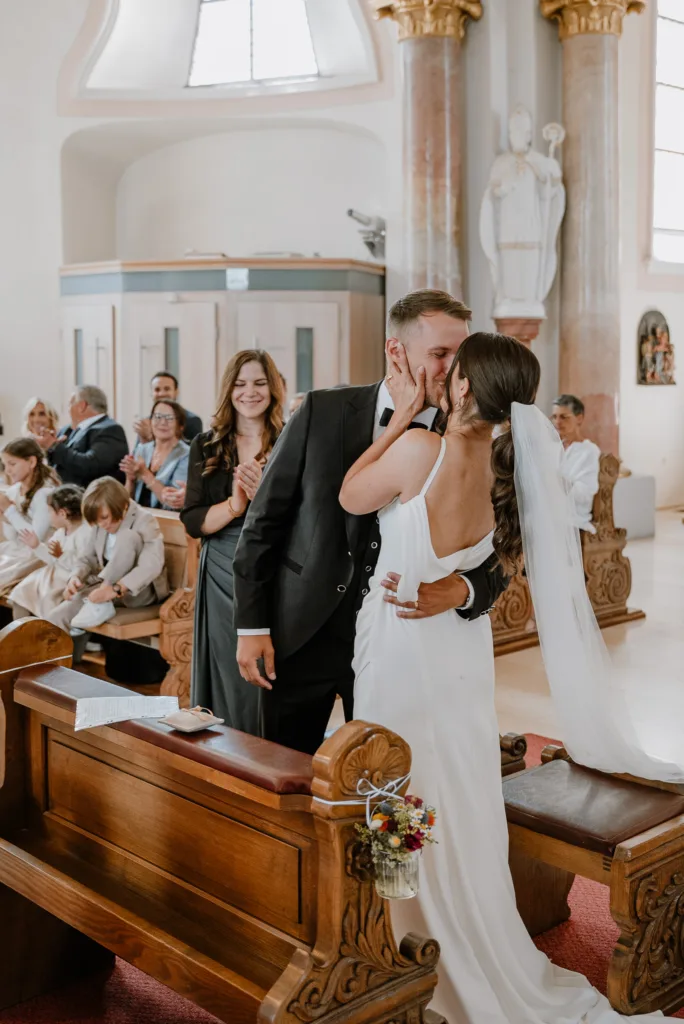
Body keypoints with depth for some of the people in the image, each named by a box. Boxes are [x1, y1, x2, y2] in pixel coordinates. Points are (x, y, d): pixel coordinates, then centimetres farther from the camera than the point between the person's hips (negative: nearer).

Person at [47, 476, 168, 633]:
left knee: (128, 537, -30)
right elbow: (88, 558, 5)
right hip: (107, 587, 6)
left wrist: (116, 589, -45)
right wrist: (75, 577, -19)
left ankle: (102, 605, -25)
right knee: (57, 618, -18)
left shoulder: (144, 521, -18)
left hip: (140, 591, -5)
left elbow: (152, 566, -32)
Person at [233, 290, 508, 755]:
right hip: (301, 635, 0)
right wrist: (252, 625, -3)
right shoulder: (323, 412, -6)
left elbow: (494, 568, -2)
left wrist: (457, 590, -25)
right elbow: (265, 520, -1)